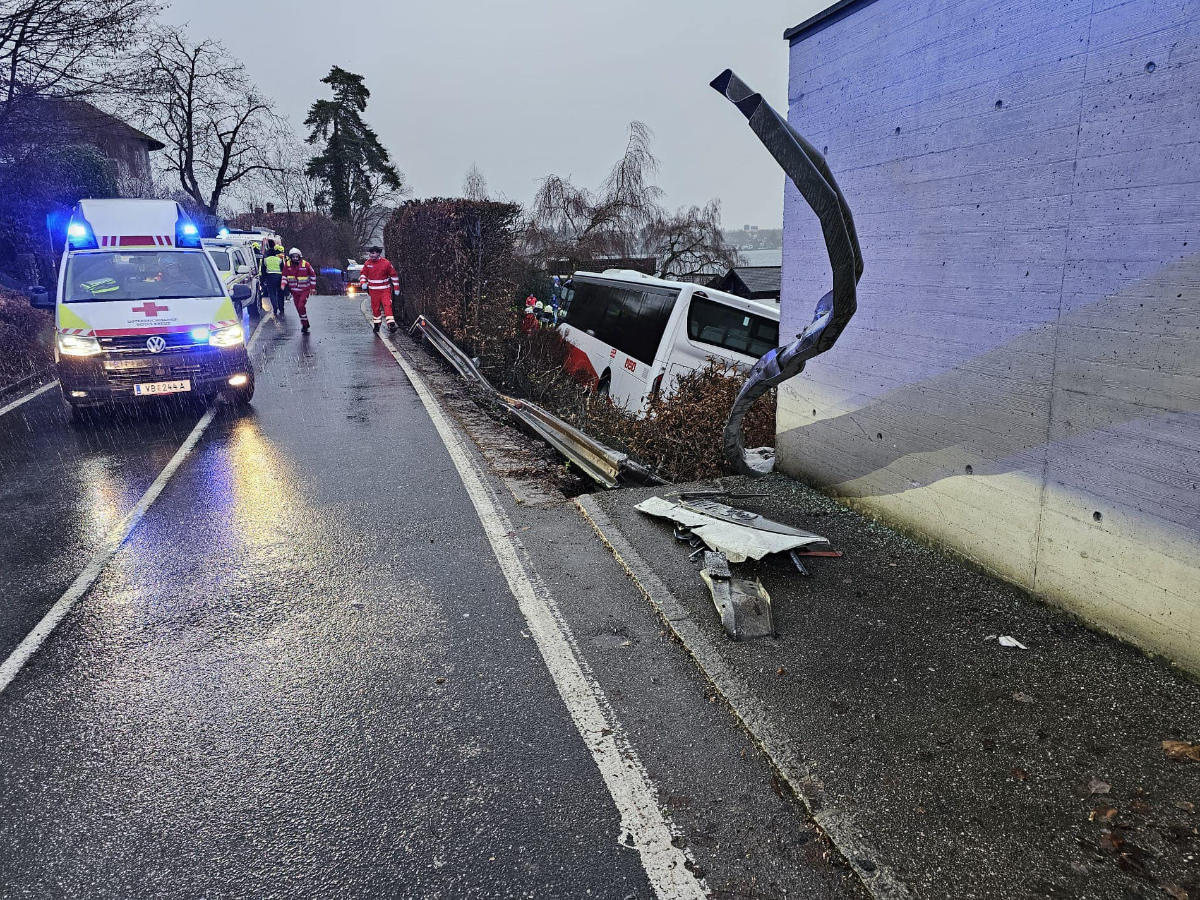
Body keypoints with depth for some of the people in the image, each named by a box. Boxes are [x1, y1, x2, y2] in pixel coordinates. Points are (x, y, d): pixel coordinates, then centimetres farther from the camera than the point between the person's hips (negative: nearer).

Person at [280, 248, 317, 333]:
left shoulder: (305, 264, -10)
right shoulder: (287, 265, -3)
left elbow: (313, 275, 3)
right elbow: (284, 275, 9)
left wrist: (313, 287, 4)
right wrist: (283, 284, -9)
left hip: (305, 290, -4)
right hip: (294, 291, 4)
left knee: (301, 306, -18)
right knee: (298, 308, 6)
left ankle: (304, 325, -7)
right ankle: (305, 324, 20)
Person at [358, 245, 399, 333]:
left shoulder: (386, 263, -7)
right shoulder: (367, 263, 1)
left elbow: (394, 275, 1)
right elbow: (363, 274, 12)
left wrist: (396, 288, 1)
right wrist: (363, 283, -8)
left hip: (385, 290, -3)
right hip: (373, 290, 3)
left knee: (387, 305, -17)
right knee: (375, 308, 9)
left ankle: (391, 324, -21)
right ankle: (377, 324, 23)